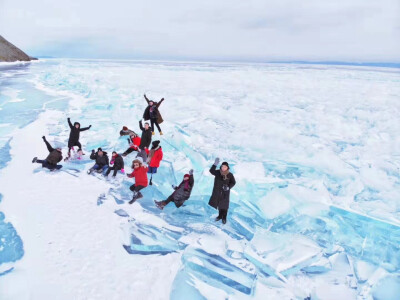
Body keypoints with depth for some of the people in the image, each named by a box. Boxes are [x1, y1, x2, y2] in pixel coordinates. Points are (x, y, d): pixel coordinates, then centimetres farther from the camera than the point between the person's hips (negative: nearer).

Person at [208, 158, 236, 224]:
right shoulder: (218, 173, -5)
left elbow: (233, 182, -2)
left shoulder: (230, 175, -8)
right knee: (219, 204, 14)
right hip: (217, 191, 2)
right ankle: (220, 215, 32)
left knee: (224, 205, 2)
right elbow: (211, 171, -20)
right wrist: (215, 164, -34)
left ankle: (224, 218, 15)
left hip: (225, 192, -2)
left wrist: (228, 187, -19)